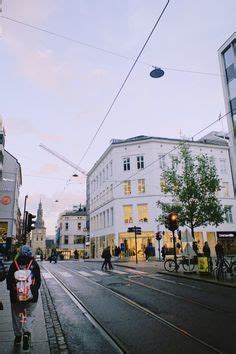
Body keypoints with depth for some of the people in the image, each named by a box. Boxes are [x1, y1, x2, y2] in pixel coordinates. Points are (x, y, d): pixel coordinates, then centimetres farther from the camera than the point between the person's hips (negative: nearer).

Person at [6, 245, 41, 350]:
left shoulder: (14, 264, -3)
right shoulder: (34, 264, -5)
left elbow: (9, 279, 2)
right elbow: (38, 280, -1)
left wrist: (11, 290, 17)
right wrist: (35, 290, 13)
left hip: (16, 295, 1)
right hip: (31, 296, -1)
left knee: (17, 315, 18)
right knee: (29, 314, 11)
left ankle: (18, 336, 29)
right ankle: (26, 333, -10)